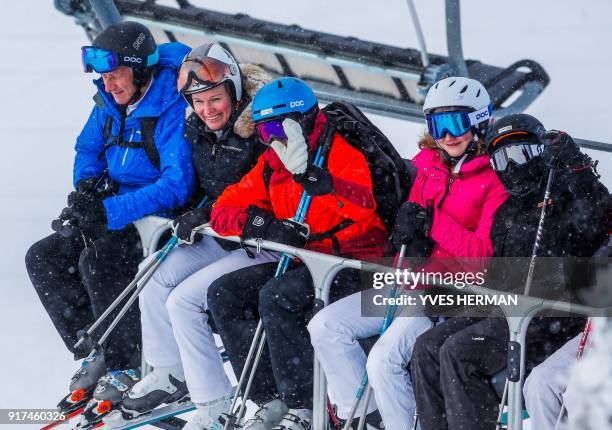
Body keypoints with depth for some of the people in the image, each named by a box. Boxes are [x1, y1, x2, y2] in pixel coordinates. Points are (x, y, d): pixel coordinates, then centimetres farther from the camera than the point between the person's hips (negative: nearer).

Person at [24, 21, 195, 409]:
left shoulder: (173, 110, -24)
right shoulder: (110, 102, 2)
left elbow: (177, 185, -33)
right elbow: (88, 149, 19)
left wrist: (110, 212, -38)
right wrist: (89, 182, -6)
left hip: (163, 217, -9)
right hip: (117, 214, 9)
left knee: (97, 260, -30)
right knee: (43, 258, -3)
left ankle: (130, 368, -18)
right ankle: (94, 355, 0)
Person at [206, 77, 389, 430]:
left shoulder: (342, 153, -11)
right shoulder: (271, 166, 11)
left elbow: (363, 206, -28)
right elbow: (226, 209, 9)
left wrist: (312, 178, -40)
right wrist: (260, 224, -13)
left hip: (352, 266, -8)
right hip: (300, 263, 8)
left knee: (276, 297, -30)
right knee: (223, 293, -6)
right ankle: (271, 399, -7)